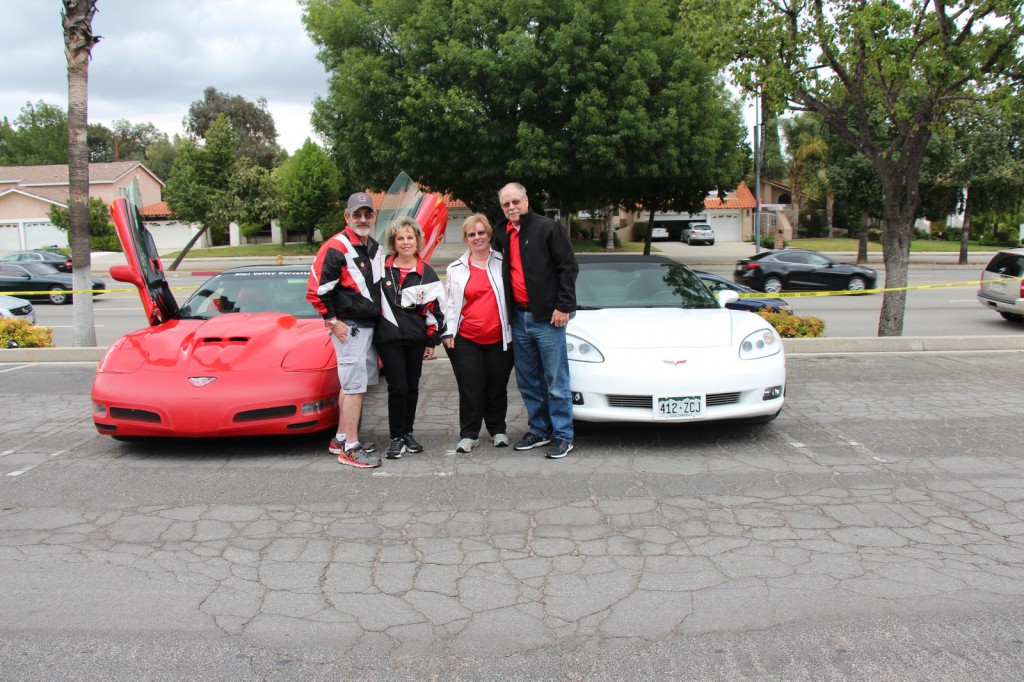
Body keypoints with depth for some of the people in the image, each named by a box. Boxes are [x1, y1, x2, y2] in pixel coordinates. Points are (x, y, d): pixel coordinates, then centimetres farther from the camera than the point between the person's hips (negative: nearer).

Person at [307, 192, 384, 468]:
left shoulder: (375, 247, 13)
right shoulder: (335, 248, -14)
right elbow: (316, 290, -17)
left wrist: (379, 316, 16)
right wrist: (333, 321, -15)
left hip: (369, 326, 9)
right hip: (348, 327, -9)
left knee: (351, 384, 15)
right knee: (355, 386, -9)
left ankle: (341, 439, 26)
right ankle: (350, 448, -3)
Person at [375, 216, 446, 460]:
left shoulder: (426, 273, 4)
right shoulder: (382, 267, 2)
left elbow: (434, 309, 5)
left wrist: (432, 341, 3)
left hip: (416, 338, 2)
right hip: (388, 338, -2)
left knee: (412, 387, 9)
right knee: (398, 387, -7)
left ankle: (408, 433, 24)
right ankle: (397, 437, 6)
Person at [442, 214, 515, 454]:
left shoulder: (502, 263, 6)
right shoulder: (455, 269, 10)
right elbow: (449, 303, 10)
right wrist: (449, 331, -1)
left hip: (499, 339, 0)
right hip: (466, 340, 0)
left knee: (497, 389, 8)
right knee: (470, 390, -1)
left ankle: (498, 430, 23)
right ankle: (468, 435, 9)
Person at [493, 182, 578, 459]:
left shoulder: (547, 227, -6)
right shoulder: (503, 236, 13)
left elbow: (569, 267, -9)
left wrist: (563, 306, -14)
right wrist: (509, 312, 14)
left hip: (547, 317, -7)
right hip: (519, 317, 7)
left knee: (556, 381, -1)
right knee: (528, 382, 14)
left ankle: (563, 436, 8)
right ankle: (539, 431, 26)